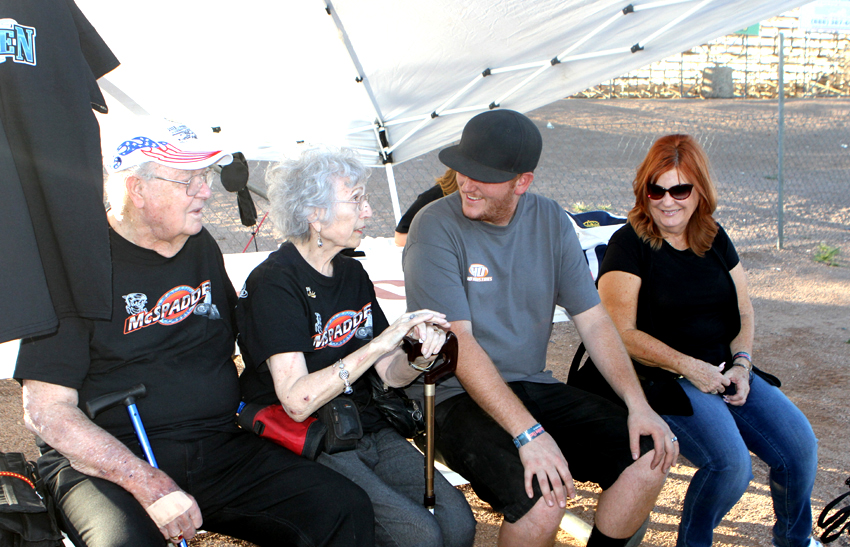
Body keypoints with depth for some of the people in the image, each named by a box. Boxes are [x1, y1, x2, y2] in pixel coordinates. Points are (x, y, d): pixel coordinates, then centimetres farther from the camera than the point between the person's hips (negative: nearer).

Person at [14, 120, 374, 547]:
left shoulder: (203, 248, 13)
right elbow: (46, 411, -12)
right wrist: (149, 485, -21)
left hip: (217, 451, 5)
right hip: (105, 462, -5)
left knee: (347, 510, -13)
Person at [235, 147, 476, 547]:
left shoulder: (353, 274, 11)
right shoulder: (274, 284, -13)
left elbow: (389, 374, 10)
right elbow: (297, 401, -23)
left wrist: (419, 359, -13)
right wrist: (380, 343, -26)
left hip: (368, 430, 6)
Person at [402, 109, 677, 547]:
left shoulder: (550, 221, 4)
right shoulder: (436, 227, -12)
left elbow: (593, 320, 4)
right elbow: (458, 342, -20)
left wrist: (638, 405, -9)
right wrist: (528, 433, -28)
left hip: (533, 387, 6)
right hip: (457, 397, -5)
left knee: (650, 455, -11)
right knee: (545, 494, -29)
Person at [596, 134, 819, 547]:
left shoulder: (714, 239, 12)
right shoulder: (629, 244, -6)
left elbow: (744, 311, 16)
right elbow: (622, 333, -11)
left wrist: (741, 363, -2)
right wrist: (687, 367, -16)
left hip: (727, 369, 6)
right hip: (663, 379, -6)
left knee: (800, 447, -11)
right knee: (731, 463, -26)